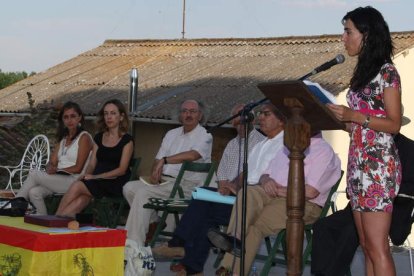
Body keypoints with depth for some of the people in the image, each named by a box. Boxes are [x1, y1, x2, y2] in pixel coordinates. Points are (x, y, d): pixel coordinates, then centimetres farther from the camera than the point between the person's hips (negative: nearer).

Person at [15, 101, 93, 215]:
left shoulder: (84, 137, -1)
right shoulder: (63, 138, 23)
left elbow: (78, 168, -8)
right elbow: (52, 162, 15)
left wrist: (56, 170, -10)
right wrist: (50, 169, -8)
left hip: (74, 181, -6)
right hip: (59, 180, 6)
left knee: (33, 174, -16)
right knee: (34, 192, -22)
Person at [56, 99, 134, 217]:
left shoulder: (126, 140, 1)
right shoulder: (99, 138, 19)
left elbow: (122, 170, -8)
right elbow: (92, 164, 15)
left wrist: (95, 177, -15)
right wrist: (86, 176, -8)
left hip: (115, 184, -4)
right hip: (97, 183, 4)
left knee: (77, 186, -28)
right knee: (81, 200, -30)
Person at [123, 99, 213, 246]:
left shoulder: (204, 136, -2)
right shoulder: (172, 134, 21)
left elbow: (192, 155, -23)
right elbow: (158, 160, 19)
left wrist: (165, 160, -21)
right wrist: (155, 172, -4)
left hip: (185, 184, -8)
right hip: (163, 181, 8)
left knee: (143, 193, -26)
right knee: (129, 187, -12)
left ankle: (134, 244, -26)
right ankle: (154, 222, -4)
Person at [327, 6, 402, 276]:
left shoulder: (386, 71, -7)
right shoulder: (362, 72, 18)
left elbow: (394, 124, -11)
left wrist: (354, 116, -20)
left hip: (378, 166, -8)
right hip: (358, 164, 8)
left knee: (377, 246, -10)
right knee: (366, 244, 6)